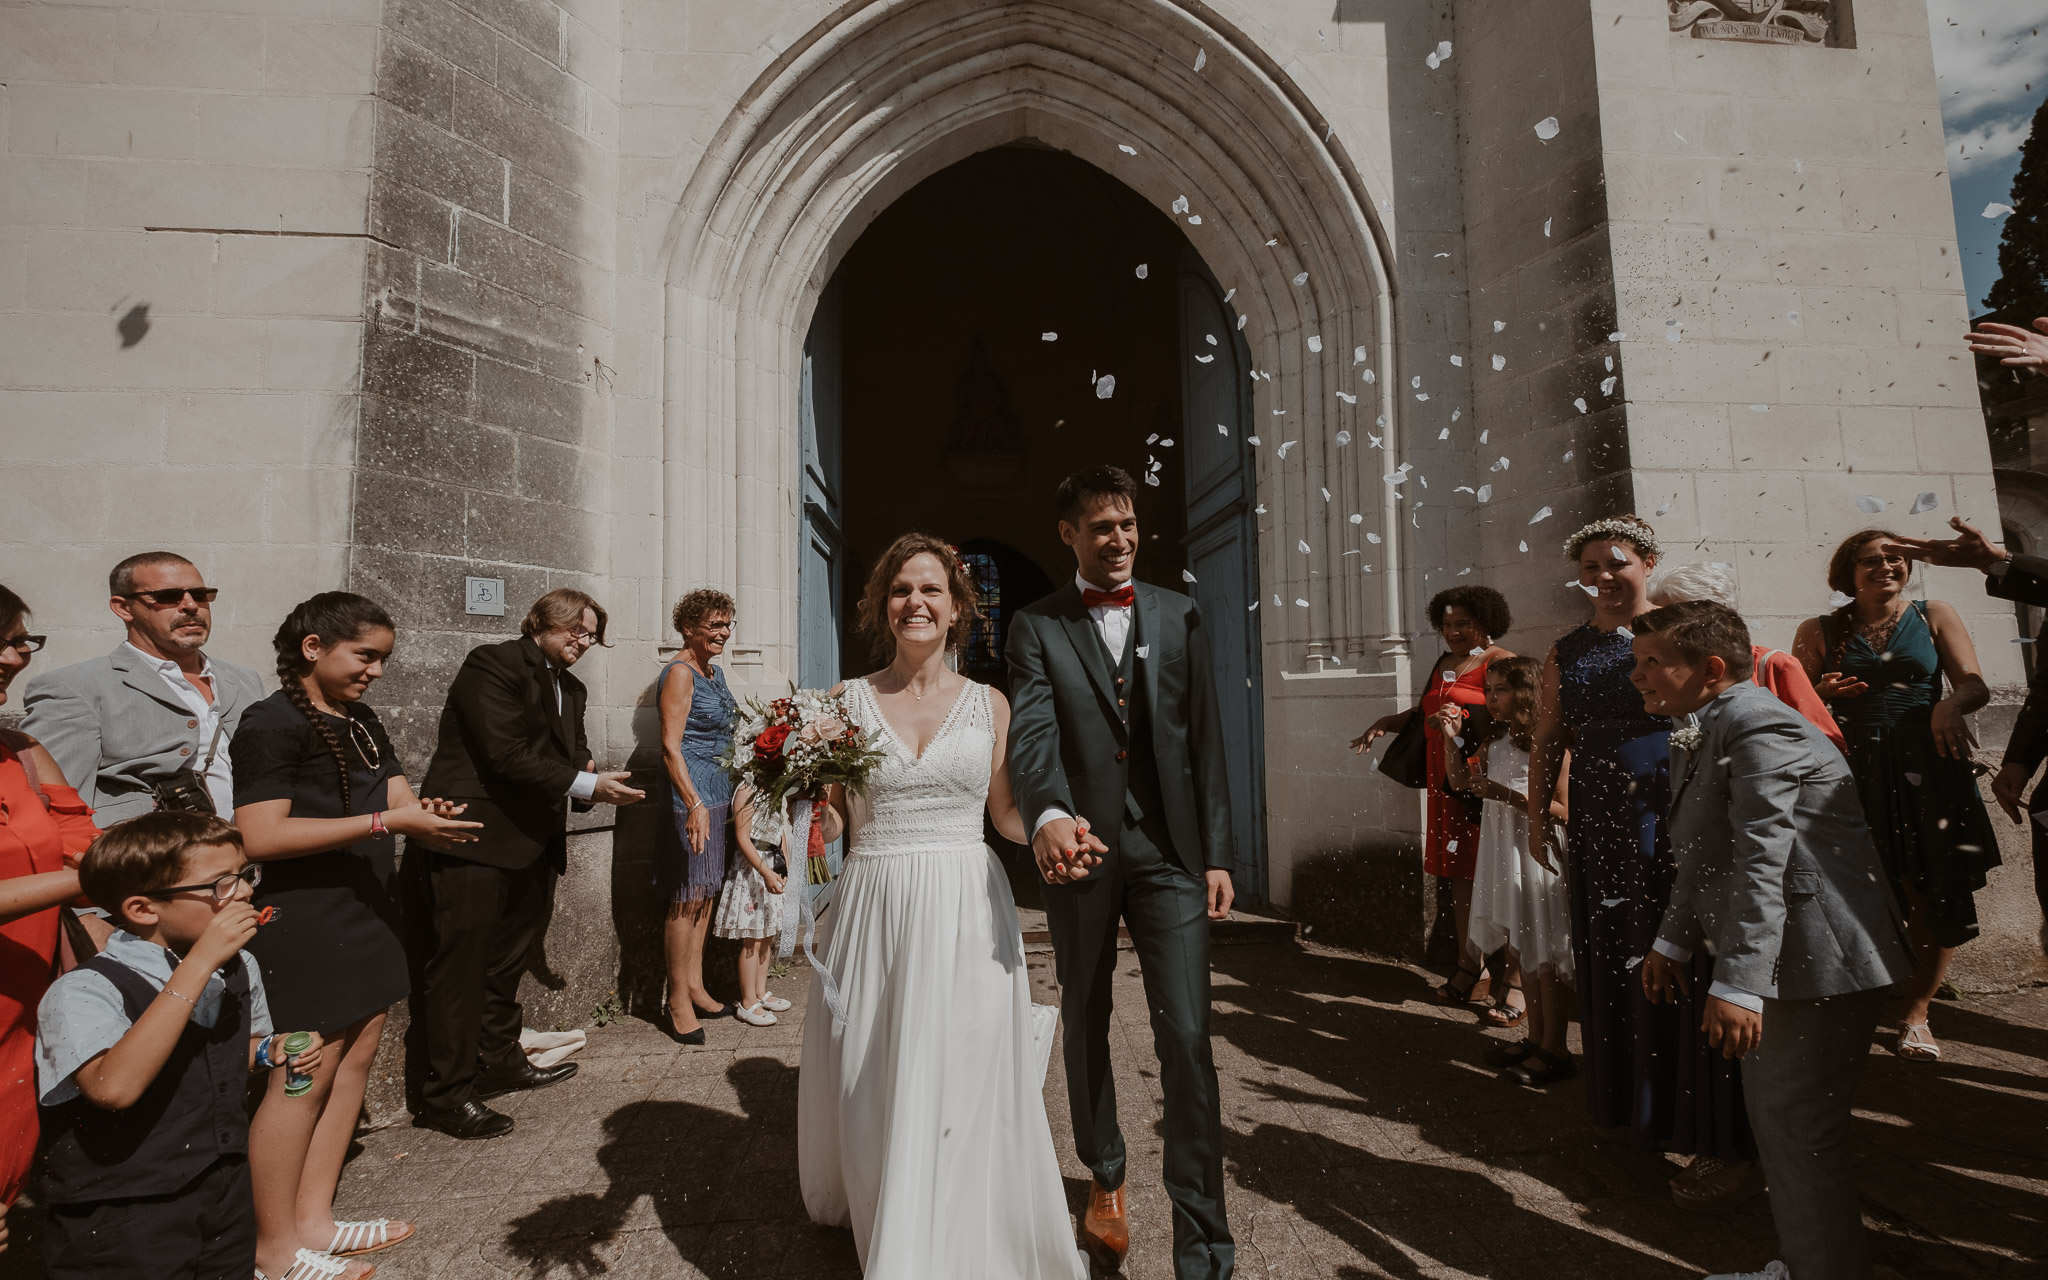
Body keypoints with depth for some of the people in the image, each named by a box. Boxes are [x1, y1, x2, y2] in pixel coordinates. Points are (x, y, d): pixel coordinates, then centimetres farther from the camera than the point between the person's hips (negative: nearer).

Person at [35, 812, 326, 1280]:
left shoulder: (240, 968, 0)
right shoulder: (84, 993, -20)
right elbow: (114, 1087, -39)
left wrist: (269, 1052, -4)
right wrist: (199, 963, -38)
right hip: (120, 1224, -6)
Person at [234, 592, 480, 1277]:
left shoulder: (362, 723, 13)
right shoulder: (272, 723, -13)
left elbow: (398, 797, 9)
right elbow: (260, 835, -21)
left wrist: (424, 811, -15)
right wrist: (388, 821, -25)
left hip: (365, 910, 8)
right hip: (304, 918, -8)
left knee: (357, 1055, 11)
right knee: (307, 1076, 0)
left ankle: (313, 1218, 25)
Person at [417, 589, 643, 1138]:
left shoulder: (569, 687, 16)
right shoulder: (492, 664, -11)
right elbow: (505, 754, -20)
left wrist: (595, 782, -10)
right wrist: (583, 784, -21)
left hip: (533, 843, 9)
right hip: (476, 837, -9)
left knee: (509, 958, 19)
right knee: (461, 959, -3)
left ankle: (499, 1062, 34)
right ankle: (448, 1094, 7)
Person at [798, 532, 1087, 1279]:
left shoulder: (989, 705, 4)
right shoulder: (846, 701, 3)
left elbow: (1006, 814, 9)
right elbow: (831, 816, 5)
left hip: (968, 914, 0)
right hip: (875, 909, 1)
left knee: (961, 1092, 0)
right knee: (870, 1090, 11)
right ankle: (871, 1216, 40)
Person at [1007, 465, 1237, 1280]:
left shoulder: (1179, 617, 7)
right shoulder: (1036, 626, 1)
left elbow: (1205, 740, 5)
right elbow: (1032, 732, -15)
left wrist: (1217, 854, 1)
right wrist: (1048, 815, -35)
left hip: (1170, 853, 0)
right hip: (1078, 850, 0)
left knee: (1187, 1037, -3)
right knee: (1085, 1028, 15)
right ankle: (1105, 1180, 40)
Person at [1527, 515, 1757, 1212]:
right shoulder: (1566, 653, 11)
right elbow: (1546, 742, 14)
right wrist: (1538, 817, 8)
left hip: (1682, 832, -4)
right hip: (1601, 836, 4)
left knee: (1688, 973, -2)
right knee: (1613, 972, 12)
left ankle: (1723, 1144, 10)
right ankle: (1635, 1109, 31)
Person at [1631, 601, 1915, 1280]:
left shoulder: (1757, 727, -21)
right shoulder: (1707, 732, 11)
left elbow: (1761, 862, -29)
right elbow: (1707, 856, 19)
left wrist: (1737, 984, -32)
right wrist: (1672, 942, 21)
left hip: (1817, 960, -11)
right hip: (1784, 957, 11)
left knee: (1800, 1130, -1)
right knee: (1773, 1118, 21)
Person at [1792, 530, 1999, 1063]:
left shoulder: (1934, 616, 9)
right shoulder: (1819, 632, 6)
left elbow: (1975, 685, 2)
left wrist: (1949, 705, -19)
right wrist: (1823, 692, -14)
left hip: (1928, 768, 1)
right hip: (1856, 773, -1)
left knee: (1934, 896, 1)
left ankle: (1916, 1010, 18)